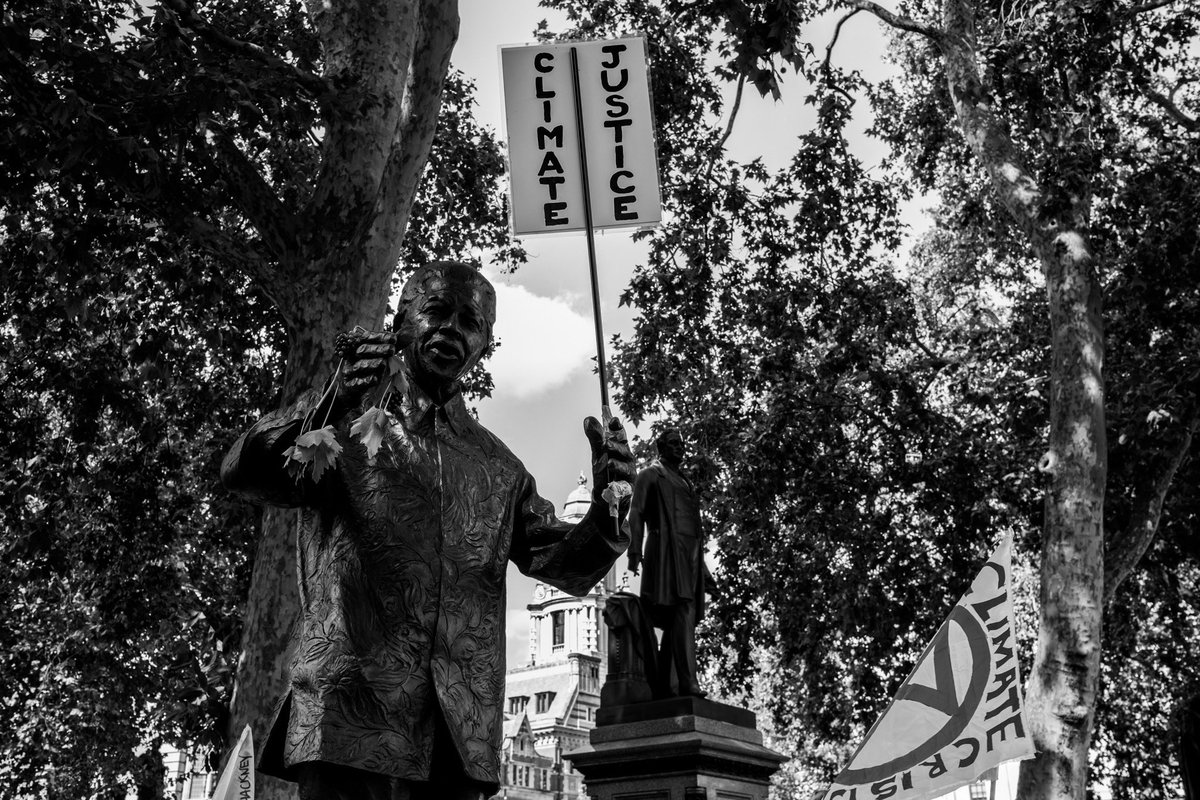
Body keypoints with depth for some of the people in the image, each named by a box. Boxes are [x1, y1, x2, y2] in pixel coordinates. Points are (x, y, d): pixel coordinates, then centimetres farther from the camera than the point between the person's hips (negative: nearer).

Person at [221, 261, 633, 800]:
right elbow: (242, 472, -8)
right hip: (353, 712, -4)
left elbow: (562, 564, 13)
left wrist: (606, 511, -8)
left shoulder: (498, 466, 20)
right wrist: (333, 403, -26)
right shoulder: (346, 419, 8)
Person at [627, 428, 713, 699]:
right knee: (683, 612, -21)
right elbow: (636, 512, -1)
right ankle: (687, 682, -30)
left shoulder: (685, 482, 30)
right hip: (667, 548, -8)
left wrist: (704, 569, 23)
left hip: (690, 554, 8)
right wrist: (634, 550, -15)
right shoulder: (651, 474, 10)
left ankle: (664, 686, 2)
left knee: (676, 621, 2)